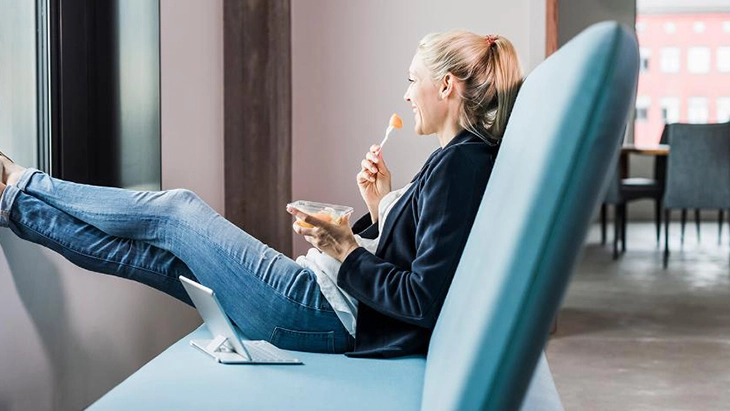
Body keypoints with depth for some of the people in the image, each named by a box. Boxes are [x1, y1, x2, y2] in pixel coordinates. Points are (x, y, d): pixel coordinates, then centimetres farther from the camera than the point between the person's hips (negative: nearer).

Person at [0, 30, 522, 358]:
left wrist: (346, 251, -18)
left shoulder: (457, 165, -20)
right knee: (156, 255, 13)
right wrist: (381, 203, 5)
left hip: (326, 312, -8)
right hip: (334, 305, 8)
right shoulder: (469, 159, 9)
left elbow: (425, 300, -26)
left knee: (174, 211, 4)